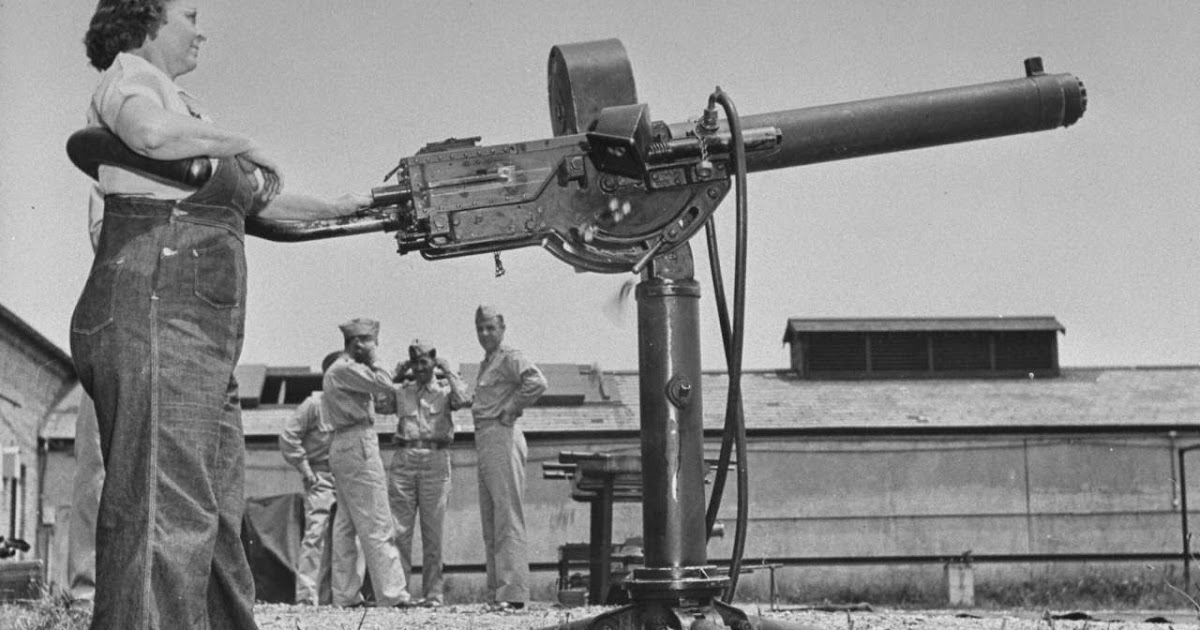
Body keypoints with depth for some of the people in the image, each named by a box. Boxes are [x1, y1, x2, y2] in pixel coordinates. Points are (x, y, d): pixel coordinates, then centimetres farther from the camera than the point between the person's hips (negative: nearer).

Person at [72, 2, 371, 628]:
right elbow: (154, 134, -23)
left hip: (204, 343, 10)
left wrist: (338, 207, 44)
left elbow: (255, 197, 37)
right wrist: (240, 143, -8)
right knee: (166, 519, -19)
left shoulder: (180, 104, 29)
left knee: (217, 523, 10)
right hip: (155, 313, -10)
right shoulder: (130, 73, 1)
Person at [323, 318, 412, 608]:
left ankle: (345, 596, 11)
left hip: (342, 447, 11)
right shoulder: (345, 369, -11)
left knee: (346, 526, 10)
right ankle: (391, 594, -11)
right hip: (358, 445, -11)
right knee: (377, 526, -10)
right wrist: (374, 366, 1)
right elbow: (384, 387, -14)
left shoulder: (340, 369, 20)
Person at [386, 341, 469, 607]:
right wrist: (396, 374, 8)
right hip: (404, 458, 1)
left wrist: (448, 370, 2)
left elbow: (463, 399, -9)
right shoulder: (401, 391, 17)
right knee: (399, 528, -3)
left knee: (432, 530, 0)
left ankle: (433, 592, 4)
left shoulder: (444, 391, 11)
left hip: (435, 459, -1)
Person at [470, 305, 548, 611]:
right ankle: (497, 590, 14)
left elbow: (537, 382, -24)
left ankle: (512, 592, -13)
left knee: (507, 517, -11)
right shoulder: (486, 363, 21)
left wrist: (510, 411, -17)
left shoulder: (510, 357, -7)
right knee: (490, 523, 10)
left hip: (502, 437, -10)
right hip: (485, 441, 10)